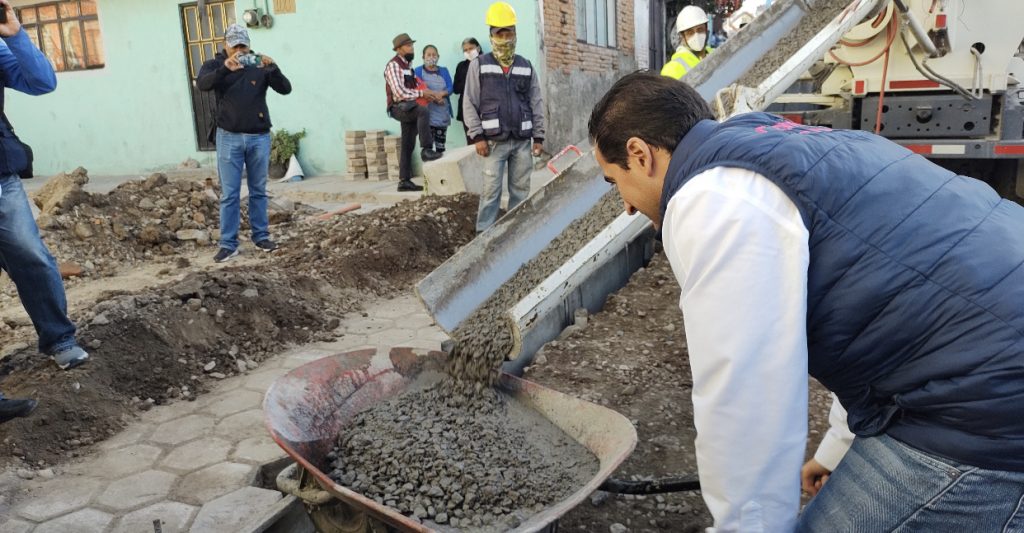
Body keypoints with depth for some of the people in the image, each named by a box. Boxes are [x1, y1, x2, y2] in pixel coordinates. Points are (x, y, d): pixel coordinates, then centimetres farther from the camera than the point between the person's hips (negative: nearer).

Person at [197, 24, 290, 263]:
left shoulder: (259, 66, 4)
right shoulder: (215, 65, 2)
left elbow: (285, 89, -6)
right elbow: (202, 84, -18)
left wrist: (273, 68, -24)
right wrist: (225, 68, -35)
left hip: (259, 137, 1)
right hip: (229, 137, -1)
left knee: (258, 191, 9)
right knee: (229, 194, -1)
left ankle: (261, 236, 19)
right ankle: (228, 244, 2)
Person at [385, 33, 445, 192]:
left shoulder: (407, 65, 18)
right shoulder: (393, 65, -10)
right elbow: (400, 92, -20)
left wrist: (428, 95, 3)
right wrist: (422, 93, -18)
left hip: (408, 109, 9)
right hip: (399, 107, -9)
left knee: (408, 146, 7)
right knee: (423, 112, -35)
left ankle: (404, 181, 11)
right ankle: (426, 150, -35)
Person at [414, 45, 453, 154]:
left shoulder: (444, 71, 16)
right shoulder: (418, 71, 4)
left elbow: (450, 88, 3)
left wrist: (441, 93, -18)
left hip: (442, 113, 4)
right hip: (427, 113, -4)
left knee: (441, 144, 2)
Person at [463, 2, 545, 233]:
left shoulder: (526, 66, 11)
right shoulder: (479, 65, 1)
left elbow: (536, 103, 11)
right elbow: (470, 103, -2)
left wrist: (539, 136, 5)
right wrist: (477, 136, -9)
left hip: (522, 141, 3)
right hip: (494, 141, -3)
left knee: (520, 188, 8)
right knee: (491, 189, -2)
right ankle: (484, 232, 6)